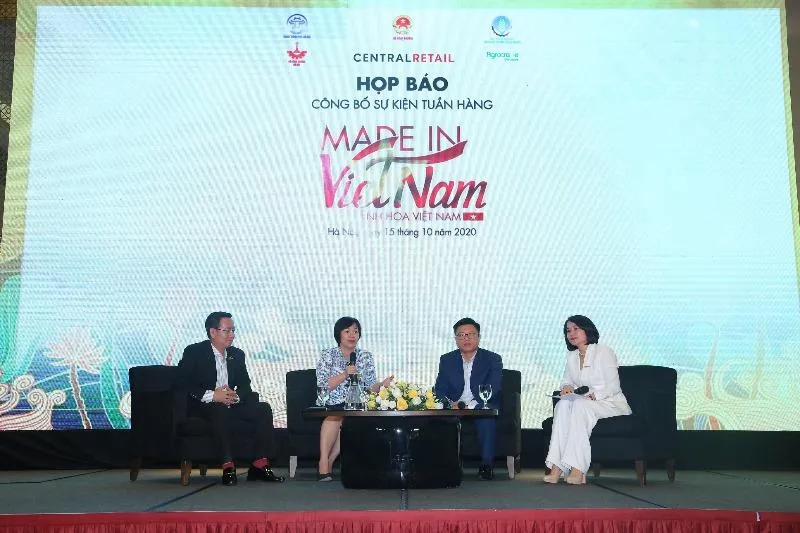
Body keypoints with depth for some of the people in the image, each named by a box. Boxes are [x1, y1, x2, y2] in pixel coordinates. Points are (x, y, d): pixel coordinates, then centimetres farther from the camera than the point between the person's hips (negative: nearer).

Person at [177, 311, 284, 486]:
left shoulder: (237, 355, 15)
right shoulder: (194, 352, -3)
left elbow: (246, 386, 10)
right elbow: (183, 384, -14)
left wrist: (236, 396, -15)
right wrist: (212, 395, -25)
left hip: (232, 404, 6)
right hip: (202, 406, -6)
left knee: (264, 409, -15)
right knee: (221, 409, -38)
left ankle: (259, 465, -17)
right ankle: (228, 467, -36)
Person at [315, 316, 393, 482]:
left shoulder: (366, 357, 14)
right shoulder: (328, 355, 8)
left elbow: (370, 388, 7)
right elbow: (322, 386, -4)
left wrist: (382, 384, -15)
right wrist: (344, 374, -15)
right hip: (332, 405, -1)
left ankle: (326, 463, -22)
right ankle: (325, 465, -29)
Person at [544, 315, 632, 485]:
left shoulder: (604, 352, -6)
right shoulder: (571, 356, 13)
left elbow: (613, 387, -12)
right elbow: (567, 380, 18)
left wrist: (593, 395, -27)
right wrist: (567, 387, -6)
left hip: (611, 403, -5)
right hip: (585, 403, 5)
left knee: (580, 404, -35)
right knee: (563, 404, -27)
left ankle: (578, 470, -40)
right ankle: (557, 468, -37)